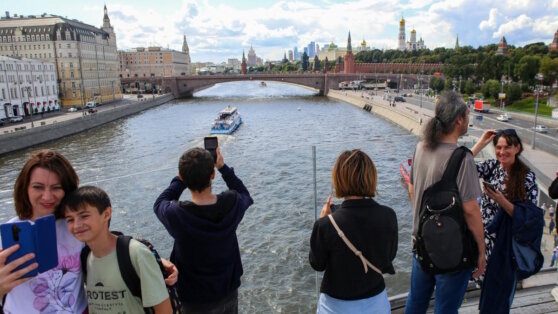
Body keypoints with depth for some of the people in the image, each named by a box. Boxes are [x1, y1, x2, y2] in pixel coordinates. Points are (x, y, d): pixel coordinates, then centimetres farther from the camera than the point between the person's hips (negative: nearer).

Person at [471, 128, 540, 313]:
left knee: (501, 285, 13)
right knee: (486, 282, 15)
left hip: (507, 242, -2)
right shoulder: (492, 166, -2)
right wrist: (481, 143, -16)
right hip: (485, 235, 3)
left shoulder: (527, 177, -10)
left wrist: (502, 201, -25)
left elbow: (529, 216, -11)